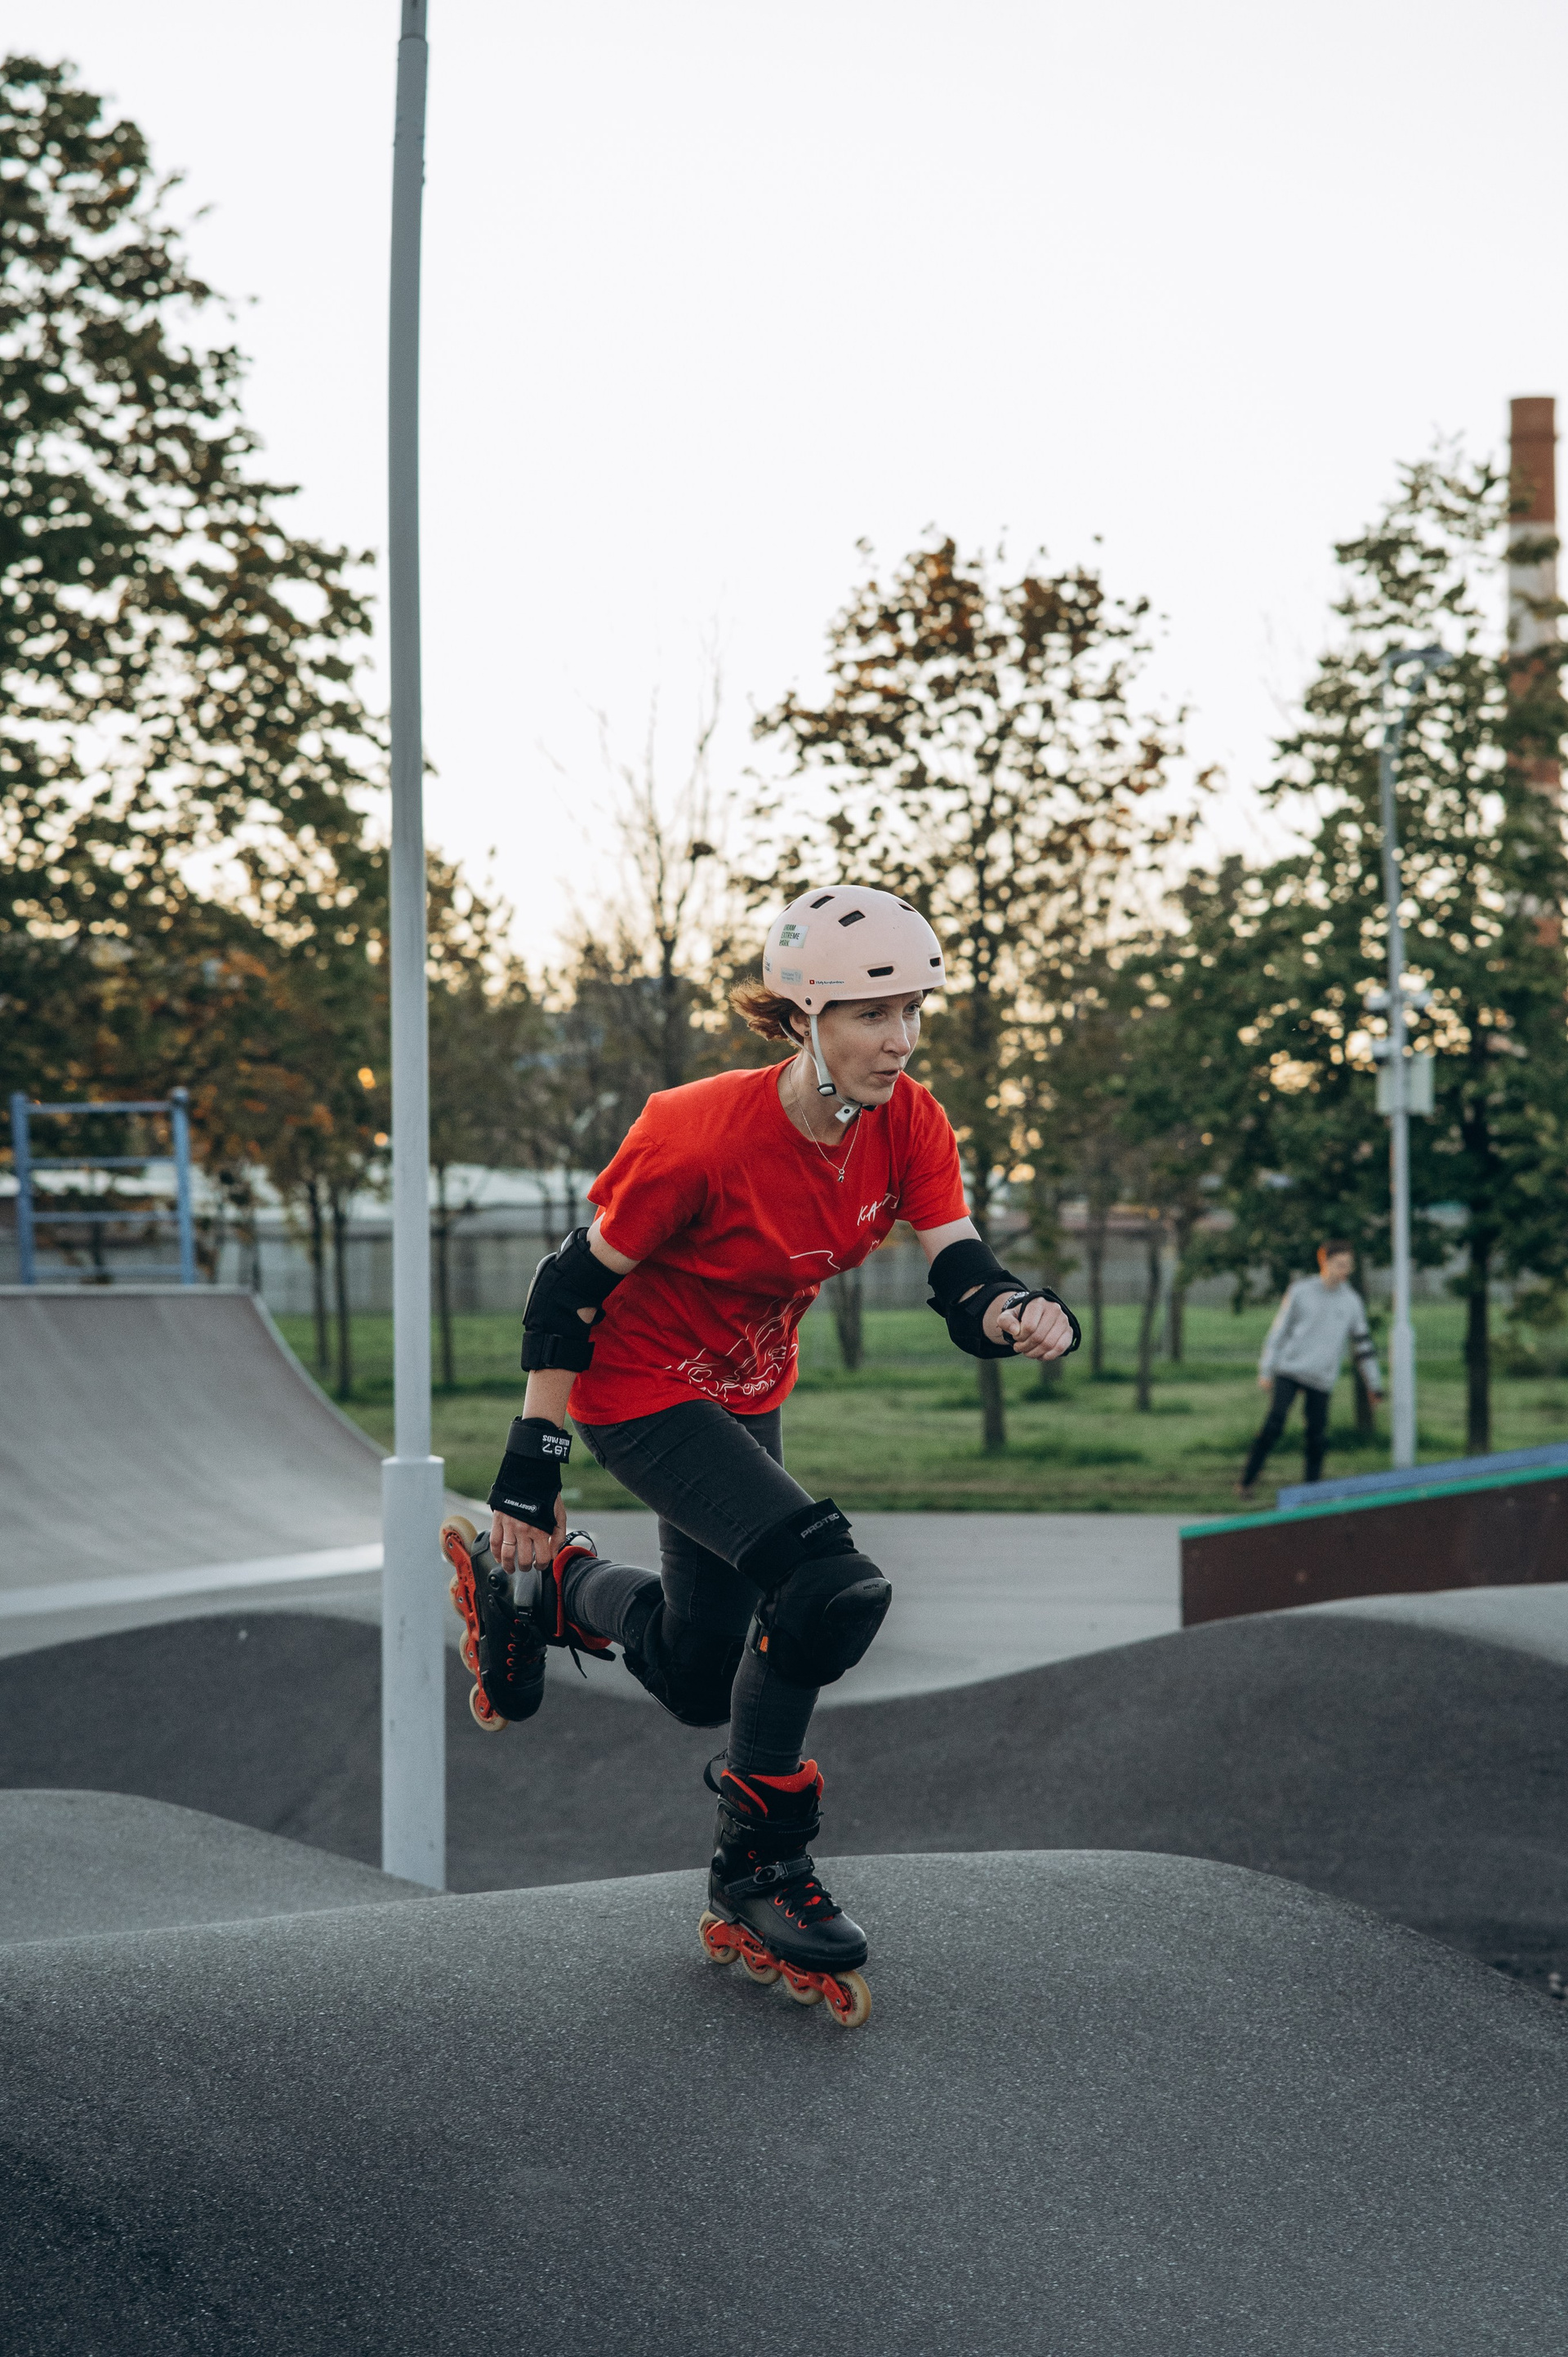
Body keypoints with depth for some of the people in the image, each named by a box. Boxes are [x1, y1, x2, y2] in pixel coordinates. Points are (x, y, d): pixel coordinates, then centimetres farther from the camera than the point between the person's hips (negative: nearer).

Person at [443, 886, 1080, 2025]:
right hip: (641, 1392, -7)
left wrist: (1025, 1313, -44)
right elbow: (573, 1288, -20)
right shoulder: (703, 1134, -29)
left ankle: (540, 1584, 41)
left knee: (698, 1678, 15)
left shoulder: (908, 1127, -13)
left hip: (746, 1393, 7)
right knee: (833, 1588, -26)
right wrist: (532, 1473, -19)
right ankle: (760, 1870, -10)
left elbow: (961, 1277, -20)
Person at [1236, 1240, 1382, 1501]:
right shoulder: (1300, 1291, 2)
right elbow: (1279, 1331, 4)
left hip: (1322, 1379, 2)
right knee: (1274, 1422, -15)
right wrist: (1266, 1371, -1)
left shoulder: (1352, 1301, 9)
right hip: (1289, 1370, -2)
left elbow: (1363, 1344, 15)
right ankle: (1246, 1481, -10)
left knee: (1317, 1433, -3)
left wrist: (1375, 1386, 14)